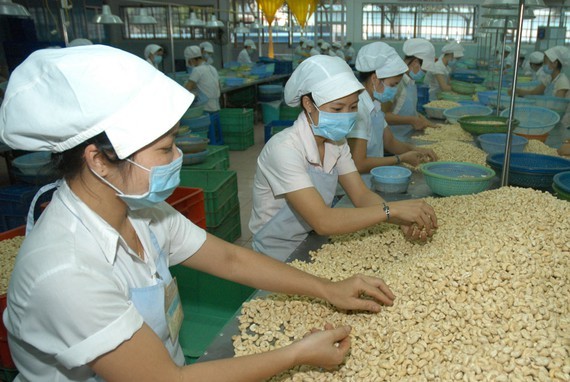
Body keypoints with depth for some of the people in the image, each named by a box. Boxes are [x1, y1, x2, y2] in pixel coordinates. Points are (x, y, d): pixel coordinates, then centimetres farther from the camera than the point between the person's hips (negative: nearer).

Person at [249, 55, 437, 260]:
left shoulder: (336, 142, -1)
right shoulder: (284, 148, -25)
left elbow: (362, 195, -3)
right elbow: (322, 221, -31)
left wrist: (402, 219, -21)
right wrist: (392, 209, -31)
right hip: (278, 259, -6)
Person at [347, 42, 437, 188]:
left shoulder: (374, 106, 10)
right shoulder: (357, 108, -20)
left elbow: (390, 142, 19)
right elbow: (358, 164, -22)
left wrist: (416, 150, -1)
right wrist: (401, 159, -13)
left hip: (372, 186, 9)